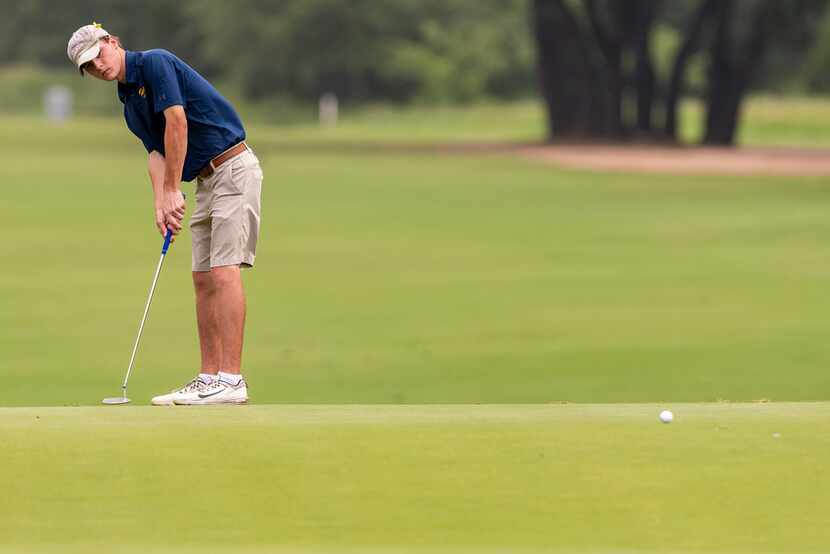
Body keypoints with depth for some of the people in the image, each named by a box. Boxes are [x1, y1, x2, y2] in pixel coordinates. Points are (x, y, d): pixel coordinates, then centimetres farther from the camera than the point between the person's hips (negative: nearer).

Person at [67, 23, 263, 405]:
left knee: (224, 270, -15)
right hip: (206, 180, 9)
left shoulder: (155, 63, -11)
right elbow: (156, 153, 6)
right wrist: (160, 205, -12)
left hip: (233, 169, -9)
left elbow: (177, 122, -19)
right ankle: (209, 379, 6)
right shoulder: (129, 105, 16)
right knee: (203, 278, 6)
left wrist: (173, 191, -17)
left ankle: (231, 380, -20)